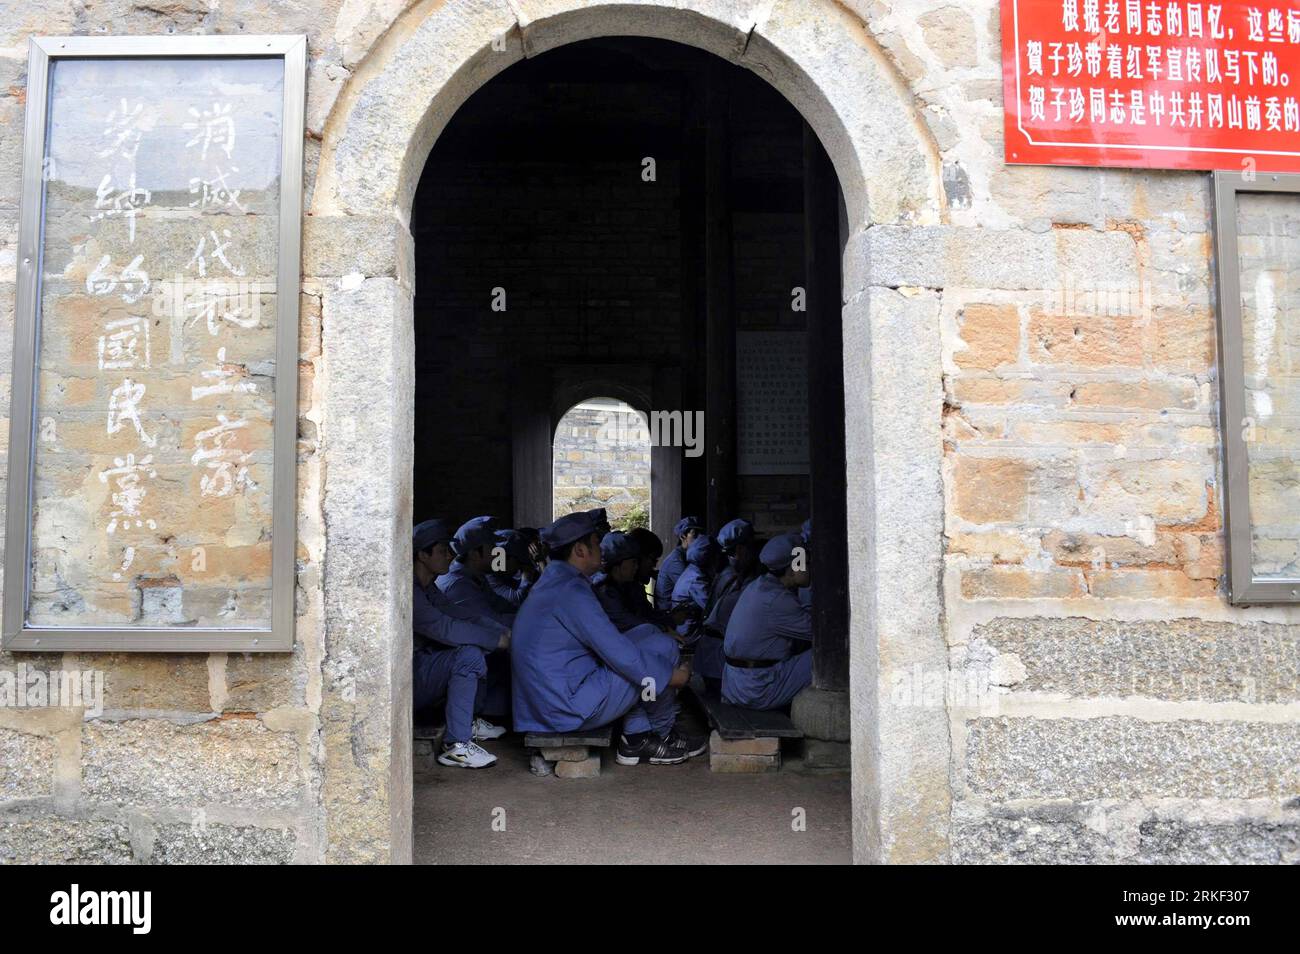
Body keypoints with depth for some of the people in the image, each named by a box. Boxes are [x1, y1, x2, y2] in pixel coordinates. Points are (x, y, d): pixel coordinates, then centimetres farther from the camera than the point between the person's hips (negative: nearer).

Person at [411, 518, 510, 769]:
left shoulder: (428, 589, 13)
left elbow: (463, 619, 8)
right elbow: (444, 629, -27)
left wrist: (504, 633, -6)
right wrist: (498, 640, -21)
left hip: (421, 667, 10)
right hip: (402, 683, -10)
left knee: (476, 642, 10)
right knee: (469, 655, -26)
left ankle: (470, 722, 11)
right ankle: (456, 746, -24)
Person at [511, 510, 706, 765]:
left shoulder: (552, 580, 14)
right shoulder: (571, 591, -19)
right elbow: (619, 654, -20)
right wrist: (671, 675, -7)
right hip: (570, 708, -10)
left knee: (646, 632, 14)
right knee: (663, 647, -6)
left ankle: (636, 738, 11)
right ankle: (662, 734, 14)